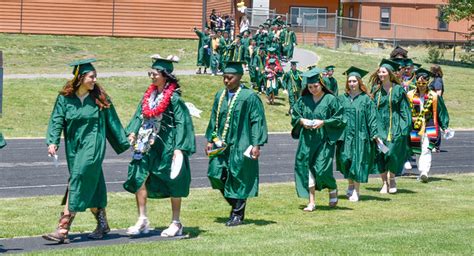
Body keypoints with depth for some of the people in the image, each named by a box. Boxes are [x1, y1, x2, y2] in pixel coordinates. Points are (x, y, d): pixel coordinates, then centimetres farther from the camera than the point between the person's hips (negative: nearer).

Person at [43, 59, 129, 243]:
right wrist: (52, 142, -19)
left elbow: (112, 122, 7)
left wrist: (124, 143, 13)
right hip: (73, 147, 3)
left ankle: (63, 230, -15)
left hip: (92, 146, -3)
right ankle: (102, 224, 29)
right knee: (91, 187, 12)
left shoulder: (99, 98, 0)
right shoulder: (65, 98, 1)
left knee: (77, 186, -12)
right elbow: (57, 121, -3)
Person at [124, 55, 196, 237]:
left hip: (167, 145, -6)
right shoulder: (150, 94, 8)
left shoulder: (174, 98, -12)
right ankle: (142, 220, 6)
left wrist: (179, 148, -19)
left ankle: (176, 223, 15)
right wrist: (133, 132, -1)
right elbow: (140, 115, 15)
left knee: (172, 183, 4)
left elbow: (182, 123, -14)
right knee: (139, 178, -2)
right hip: (148, 144, 6)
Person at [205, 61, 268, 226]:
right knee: (216, 174, 0)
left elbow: (257, 121, -10)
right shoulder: (220, 96, 9)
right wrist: (210, 140, 13)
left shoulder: (250, 97, -9)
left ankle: (238, 214, 13)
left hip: (241, 145, -6)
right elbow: (214, 120, 17)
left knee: (238, 179, -1)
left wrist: (256, 145, -15)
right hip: (222, 144, 6)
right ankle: (236, 205, 20)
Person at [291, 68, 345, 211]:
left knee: (322, 169, -9)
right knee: (307, 169, -1)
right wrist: (301, 121, -7)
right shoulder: (304, 100, 7)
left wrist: (323, 122, -15)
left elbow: (339, 119, -3)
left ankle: (333, 189, 22)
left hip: (324, 140, -4)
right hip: (307, 140, 4)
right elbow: (294, 115, 14)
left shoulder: (330, 99, -3)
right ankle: (311, 202, 5)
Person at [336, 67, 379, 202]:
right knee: (345, 159, 1)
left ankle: (356, 190, 6)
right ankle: (350, 185, 22)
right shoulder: (342, 99, 9)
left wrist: (375, 134, -9)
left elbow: (372, 117, -2)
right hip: (345, 135, 3)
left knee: (358, 161, -2)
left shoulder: (366, 99, 0)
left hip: (360, 135, -3)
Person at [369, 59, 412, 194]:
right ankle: (385, 182, 11)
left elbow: (404, 110, 0)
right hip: (379, 126, 3)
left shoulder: (398, 89, -1)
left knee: (392, 153, -7)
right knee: (380, 154, 0)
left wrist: (405, 127, -7)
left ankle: (392, 179, 15)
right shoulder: (376, 89, 8)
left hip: (394, 127, -3)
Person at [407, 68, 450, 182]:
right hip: (414, 126, 3)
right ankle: (422, 172, 20)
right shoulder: (410, 95, 4)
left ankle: (424, 172, -27)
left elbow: (436, 113, 4)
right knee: (418, 151, 10)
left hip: (429, 126, -3)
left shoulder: (433, 96, 1)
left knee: (426, 150, -17)